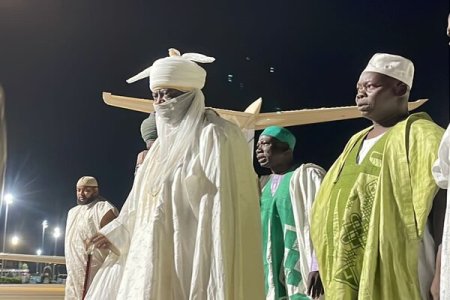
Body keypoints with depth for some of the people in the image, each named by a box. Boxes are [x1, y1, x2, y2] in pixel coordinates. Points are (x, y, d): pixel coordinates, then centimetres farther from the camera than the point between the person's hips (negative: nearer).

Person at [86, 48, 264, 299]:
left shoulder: (216, 137, -8)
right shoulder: (164, 142, 17)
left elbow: (224, 208, -16)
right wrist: (116, 232, 32)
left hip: (189, 258, -8)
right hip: (155, 259, 8)